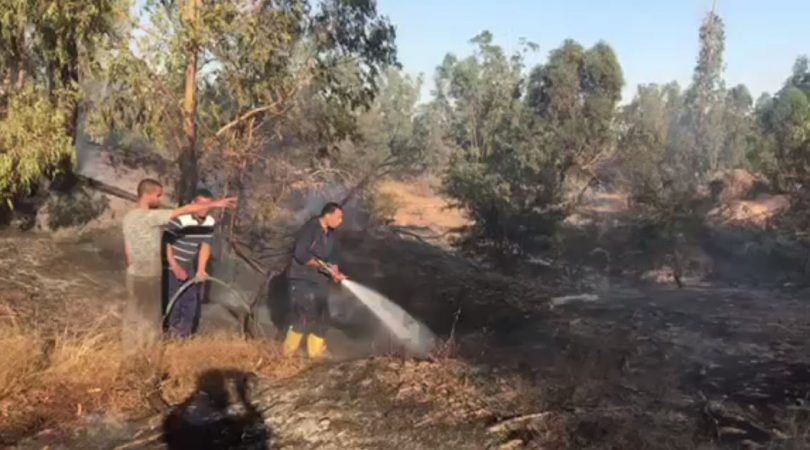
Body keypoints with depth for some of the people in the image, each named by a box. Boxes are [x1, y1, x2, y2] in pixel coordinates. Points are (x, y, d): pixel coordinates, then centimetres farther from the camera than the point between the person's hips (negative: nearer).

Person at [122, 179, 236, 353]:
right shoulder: (151, 216, -21)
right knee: (148, 320, 4)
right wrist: (215, 204, -23)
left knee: (133, 317, 17)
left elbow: (127, 250, 11)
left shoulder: (128, 217, 5)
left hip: (134, 276, 9)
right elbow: (185, 210, -25)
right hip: (148, 277, -8)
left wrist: (135, 270, 21)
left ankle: (131, 354, 27)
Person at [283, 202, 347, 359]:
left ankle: (316, 352, 20)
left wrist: (335, 272, -9)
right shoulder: (310, 228, -16)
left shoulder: (330, 233, 8)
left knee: (320, 316, 10)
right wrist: (321, 265, -20)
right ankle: (289, 351, 4)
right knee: (303, 315, -10)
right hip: (302, 278, -8)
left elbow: (331, 256, 9)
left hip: (320, 280, 8)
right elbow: (300, 254, -23)